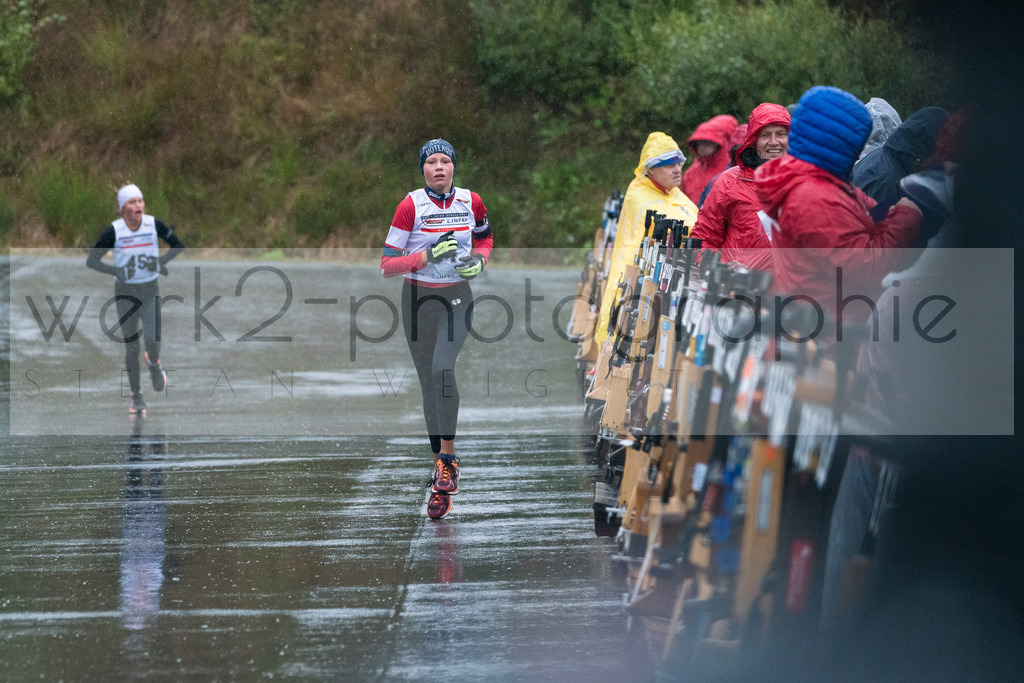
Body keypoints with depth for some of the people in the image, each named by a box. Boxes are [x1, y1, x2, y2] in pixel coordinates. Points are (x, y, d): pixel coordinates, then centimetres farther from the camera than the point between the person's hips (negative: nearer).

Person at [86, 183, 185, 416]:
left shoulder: (154, 225, -8)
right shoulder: (114, 231, -12)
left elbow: (178, 244, 6)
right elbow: (91, 260, -9)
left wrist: (163, 261, -13)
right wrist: (116, 271, -26)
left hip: (150, 291, 0)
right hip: (125, 292, 0)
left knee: (152, 339, -18)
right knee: (131, 348, 2)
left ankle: (154, 364, 19)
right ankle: (136, 397, 18)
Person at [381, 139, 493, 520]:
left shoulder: (471, 202, -1)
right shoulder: (411, 206, -8)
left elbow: (485, 238, 20)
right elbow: (386, 266, -9)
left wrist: (479, 260, -1)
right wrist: (427, 256, -22)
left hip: (457, 296, 0)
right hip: (419, 299, 0)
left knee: (442, 366, -24)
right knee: (429, 383, 2)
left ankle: (448, 456, -16)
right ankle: (441, 479, 11)